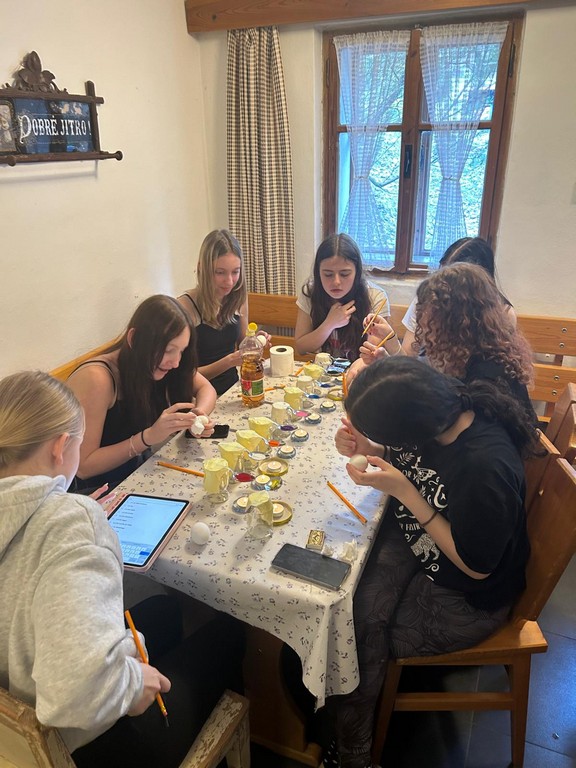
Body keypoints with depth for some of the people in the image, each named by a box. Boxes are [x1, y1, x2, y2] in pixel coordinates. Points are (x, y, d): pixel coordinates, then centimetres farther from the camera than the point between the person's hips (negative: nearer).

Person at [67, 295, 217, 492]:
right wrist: (149, 437, -33)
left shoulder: (153, 365, -9)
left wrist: (199, 414, -17)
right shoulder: (95, 379, -26)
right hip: (98, 489, -6)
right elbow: (84, 467, -23)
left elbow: (206, 388, 4)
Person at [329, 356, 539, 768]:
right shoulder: (434, 407, -17)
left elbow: (476, 566, -22)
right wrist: (368, 449, -18)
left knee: (358, 642, -7)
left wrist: (402, 489, -29)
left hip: (466, 599, -6)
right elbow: (403, 458, 6)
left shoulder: (487, 467, -37)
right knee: (355, 609, -14)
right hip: (412, 541, 6)